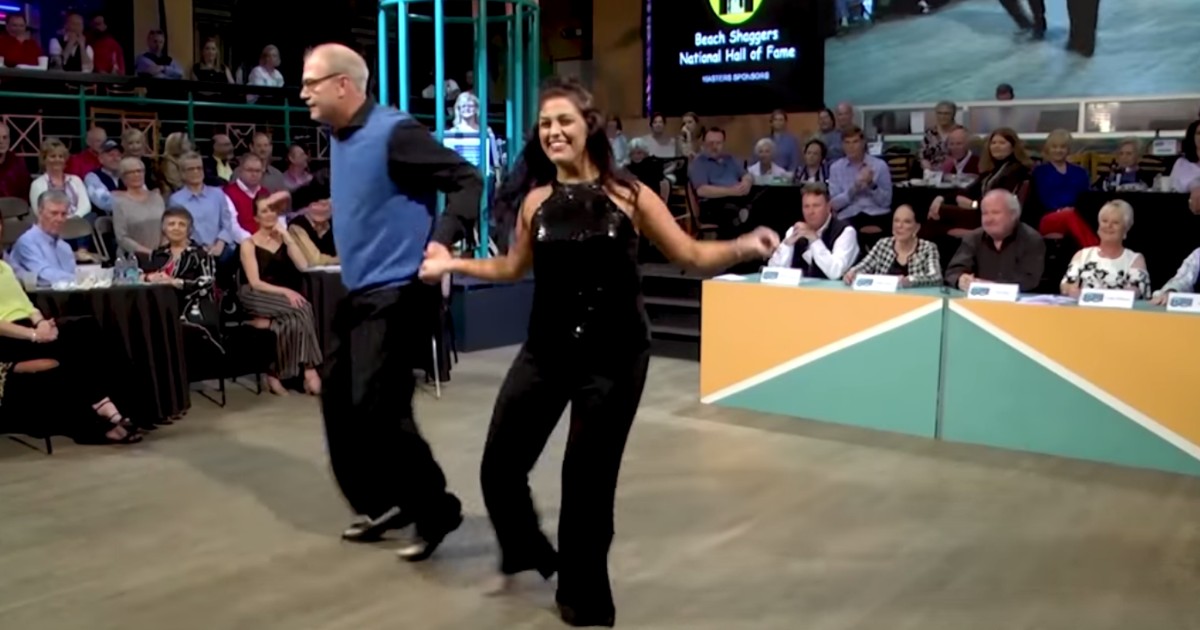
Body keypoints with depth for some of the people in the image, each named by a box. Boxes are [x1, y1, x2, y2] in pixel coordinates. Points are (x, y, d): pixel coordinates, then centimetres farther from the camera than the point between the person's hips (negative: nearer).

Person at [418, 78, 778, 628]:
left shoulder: (628, 196, -5)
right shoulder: (537, 201, 3)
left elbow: (691, 255, -5)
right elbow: (513, 268, 19)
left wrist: (744, 247, -21)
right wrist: (452, 264, 15)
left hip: (613, 357, -3)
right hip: (545, 352, 3)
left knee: (589, 480, 6)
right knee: (499, 468, 4)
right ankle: (525, 549, 38)